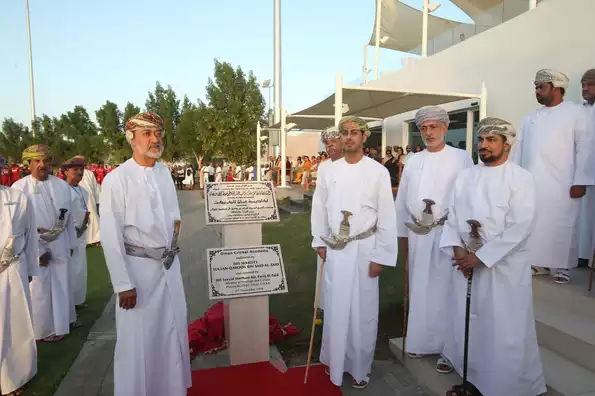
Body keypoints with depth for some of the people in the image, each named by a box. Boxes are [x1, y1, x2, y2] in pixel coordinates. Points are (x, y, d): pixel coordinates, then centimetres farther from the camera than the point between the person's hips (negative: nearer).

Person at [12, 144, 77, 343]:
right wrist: (38, 251, -13)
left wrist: (70, 243, 11)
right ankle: (43, 329, 26)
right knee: (39, 291, 8)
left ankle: (60, 324, 36)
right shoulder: (19, 188, -12)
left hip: (59, 246, 4)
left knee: (60, 287, 16)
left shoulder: (62, 185, 1)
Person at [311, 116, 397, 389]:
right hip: (334, 249, 2)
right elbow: (319, 209, 9)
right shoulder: (329, 171, 3)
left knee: (362, 311, 8)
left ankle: (360, 366, 29)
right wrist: (320, 242, 5)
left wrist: (381, 256, -8)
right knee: (335, 309, 12)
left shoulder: (378, 172, -5)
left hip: (364, 249, -2)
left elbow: (387, 216, -6)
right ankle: (336, 361, 33)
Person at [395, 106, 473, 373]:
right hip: (417, 235, 5)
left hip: (447, 234, -4)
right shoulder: (413, 161, 11)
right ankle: (421, 340, 30)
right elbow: (401, 200, 12)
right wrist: (402, 234, 11)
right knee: (419, 289, 13)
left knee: (444, 290, 0)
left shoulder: (461, 158, -2)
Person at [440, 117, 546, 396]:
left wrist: (480, 257, -16)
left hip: (504, 265, -4)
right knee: (466, 323, 12)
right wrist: (458, 248, -9)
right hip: (466, 261, 5)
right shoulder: (465, 176, 9)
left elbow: (520, 228, -14)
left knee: (505, 330, 2)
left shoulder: (521, 178, -5)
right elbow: (452, 216, 7)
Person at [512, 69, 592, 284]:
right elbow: (519, 149, 12)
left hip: (561, 184, -4)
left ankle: (562, 266, 17)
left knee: (561, 226, 3)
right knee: (532, 224, 5)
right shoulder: (531, 117, 13)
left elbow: (584, 149, -5)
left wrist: (580, 181, -10)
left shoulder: (576, 113, 0)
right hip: (530, 183, 4)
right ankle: (538, 262, 18)